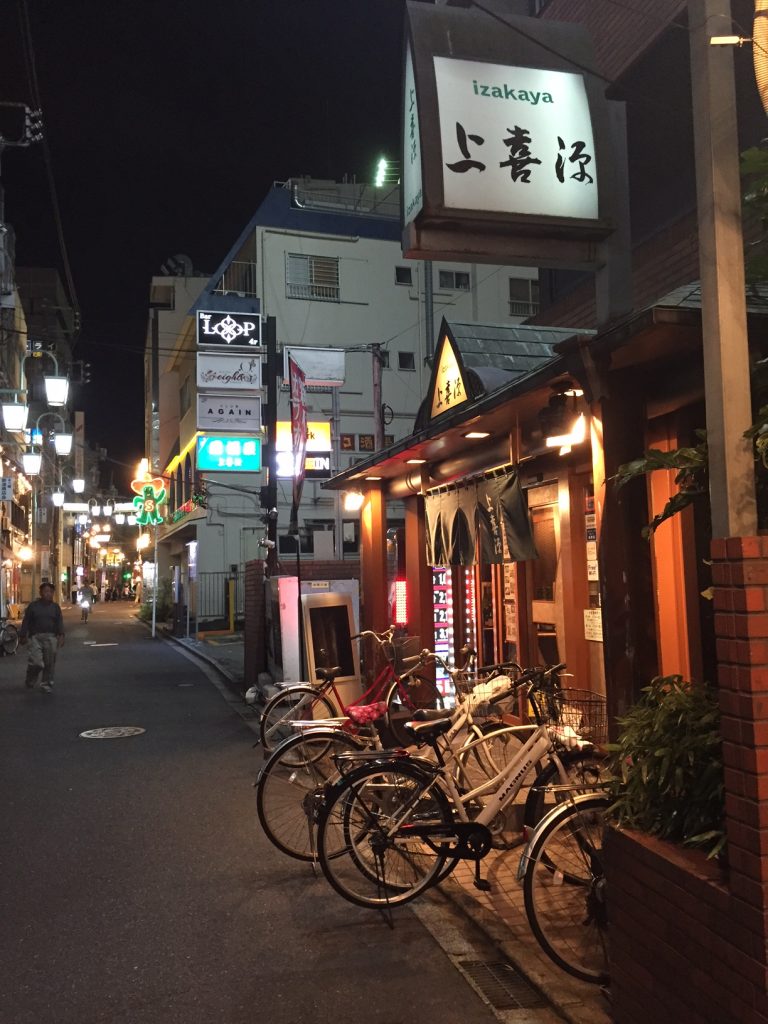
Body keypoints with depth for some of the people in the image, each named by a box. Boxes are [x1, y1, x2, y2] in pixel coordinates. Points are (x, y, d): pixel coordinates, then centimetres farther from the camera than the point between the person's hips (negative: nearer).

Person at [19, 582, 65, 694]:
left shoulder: (55, 607, 10)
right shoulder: (33, 606, 4)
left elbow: (59, 622, 4)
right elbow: (26, 621, 6)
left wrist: (61, 635, -8)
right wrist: (23, 635, 4)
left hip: (51, 637, 2)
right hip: (35, 637, -2)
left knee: (49, 663, 2)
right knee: (36, 662, -12)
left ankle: (47, 684, 14)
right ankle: (30, 680, 15)